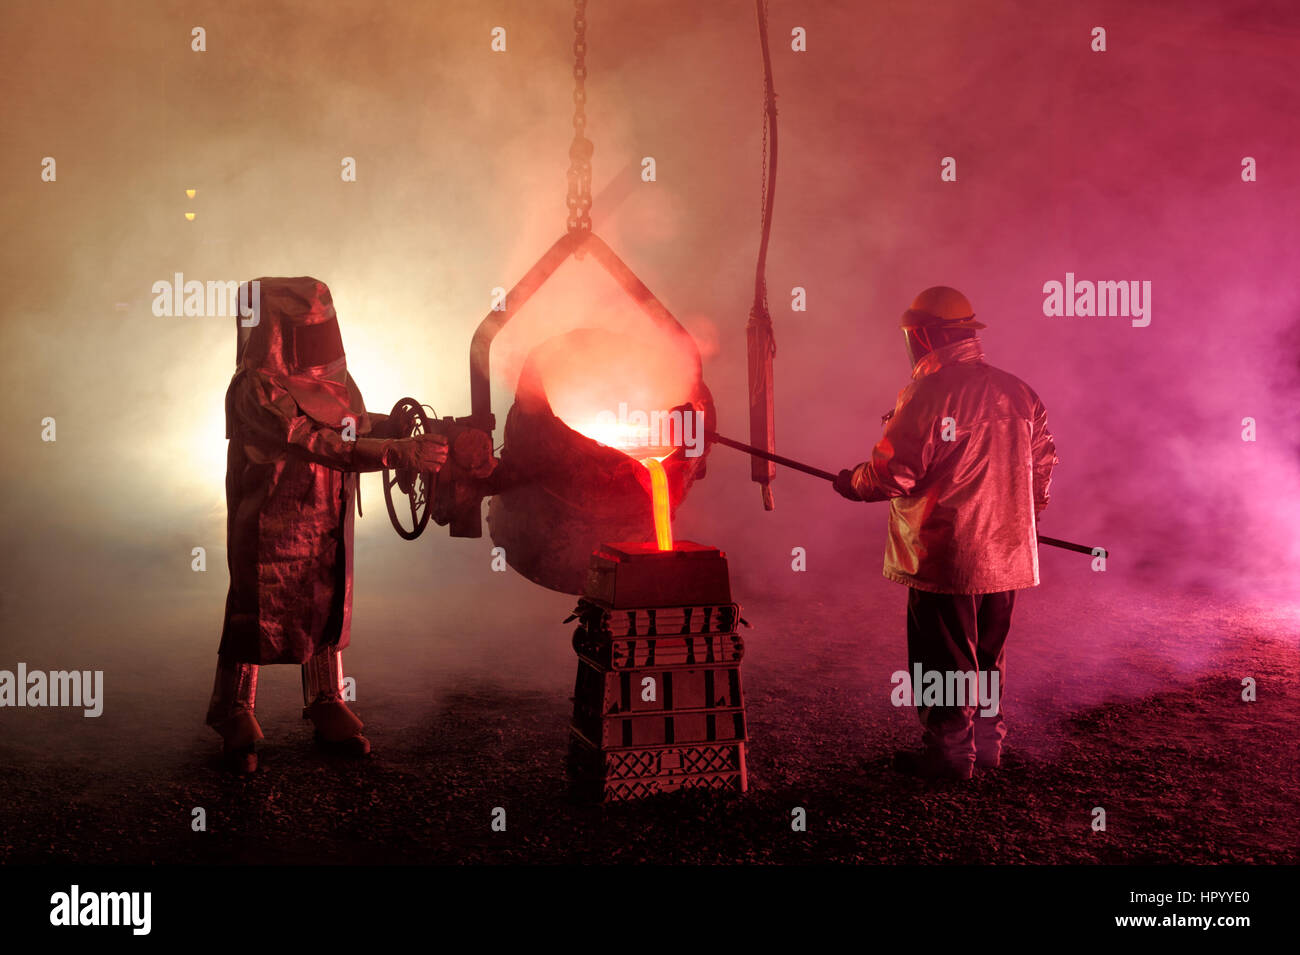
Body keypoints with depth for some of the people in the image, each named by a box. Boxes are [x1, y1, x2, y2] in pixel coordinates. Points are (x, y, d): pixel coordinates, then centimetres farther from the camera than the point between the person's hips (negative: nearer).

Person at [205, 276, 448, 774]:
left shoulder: (325, 375, 1)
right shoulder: (257, 391, -24)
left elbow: (353, 422, 15)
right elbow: (324, 445, -34)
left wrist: (398, 425, -4)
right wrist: (403, 453, -40)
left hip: (327, 527, 7)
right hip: (271, 531, -7)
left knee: (327, 612, 17)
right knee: (255, 617, 8)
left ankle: (327, 706, 34)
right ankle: (234, 717, 27)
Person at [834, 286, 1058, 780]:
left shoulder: (927, 395, -16)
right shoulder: (1018, 393, 6)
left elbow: (893, 473, -16)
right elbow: (1043, 464, 13)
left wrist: (852, 483, 4)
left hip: (945, 558, -7)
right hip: (1005, 555, 7)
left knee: (944, 660, 6)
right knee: (987, 654, 20)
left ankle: (950, 752, 16)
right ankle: (987, 740, 30)